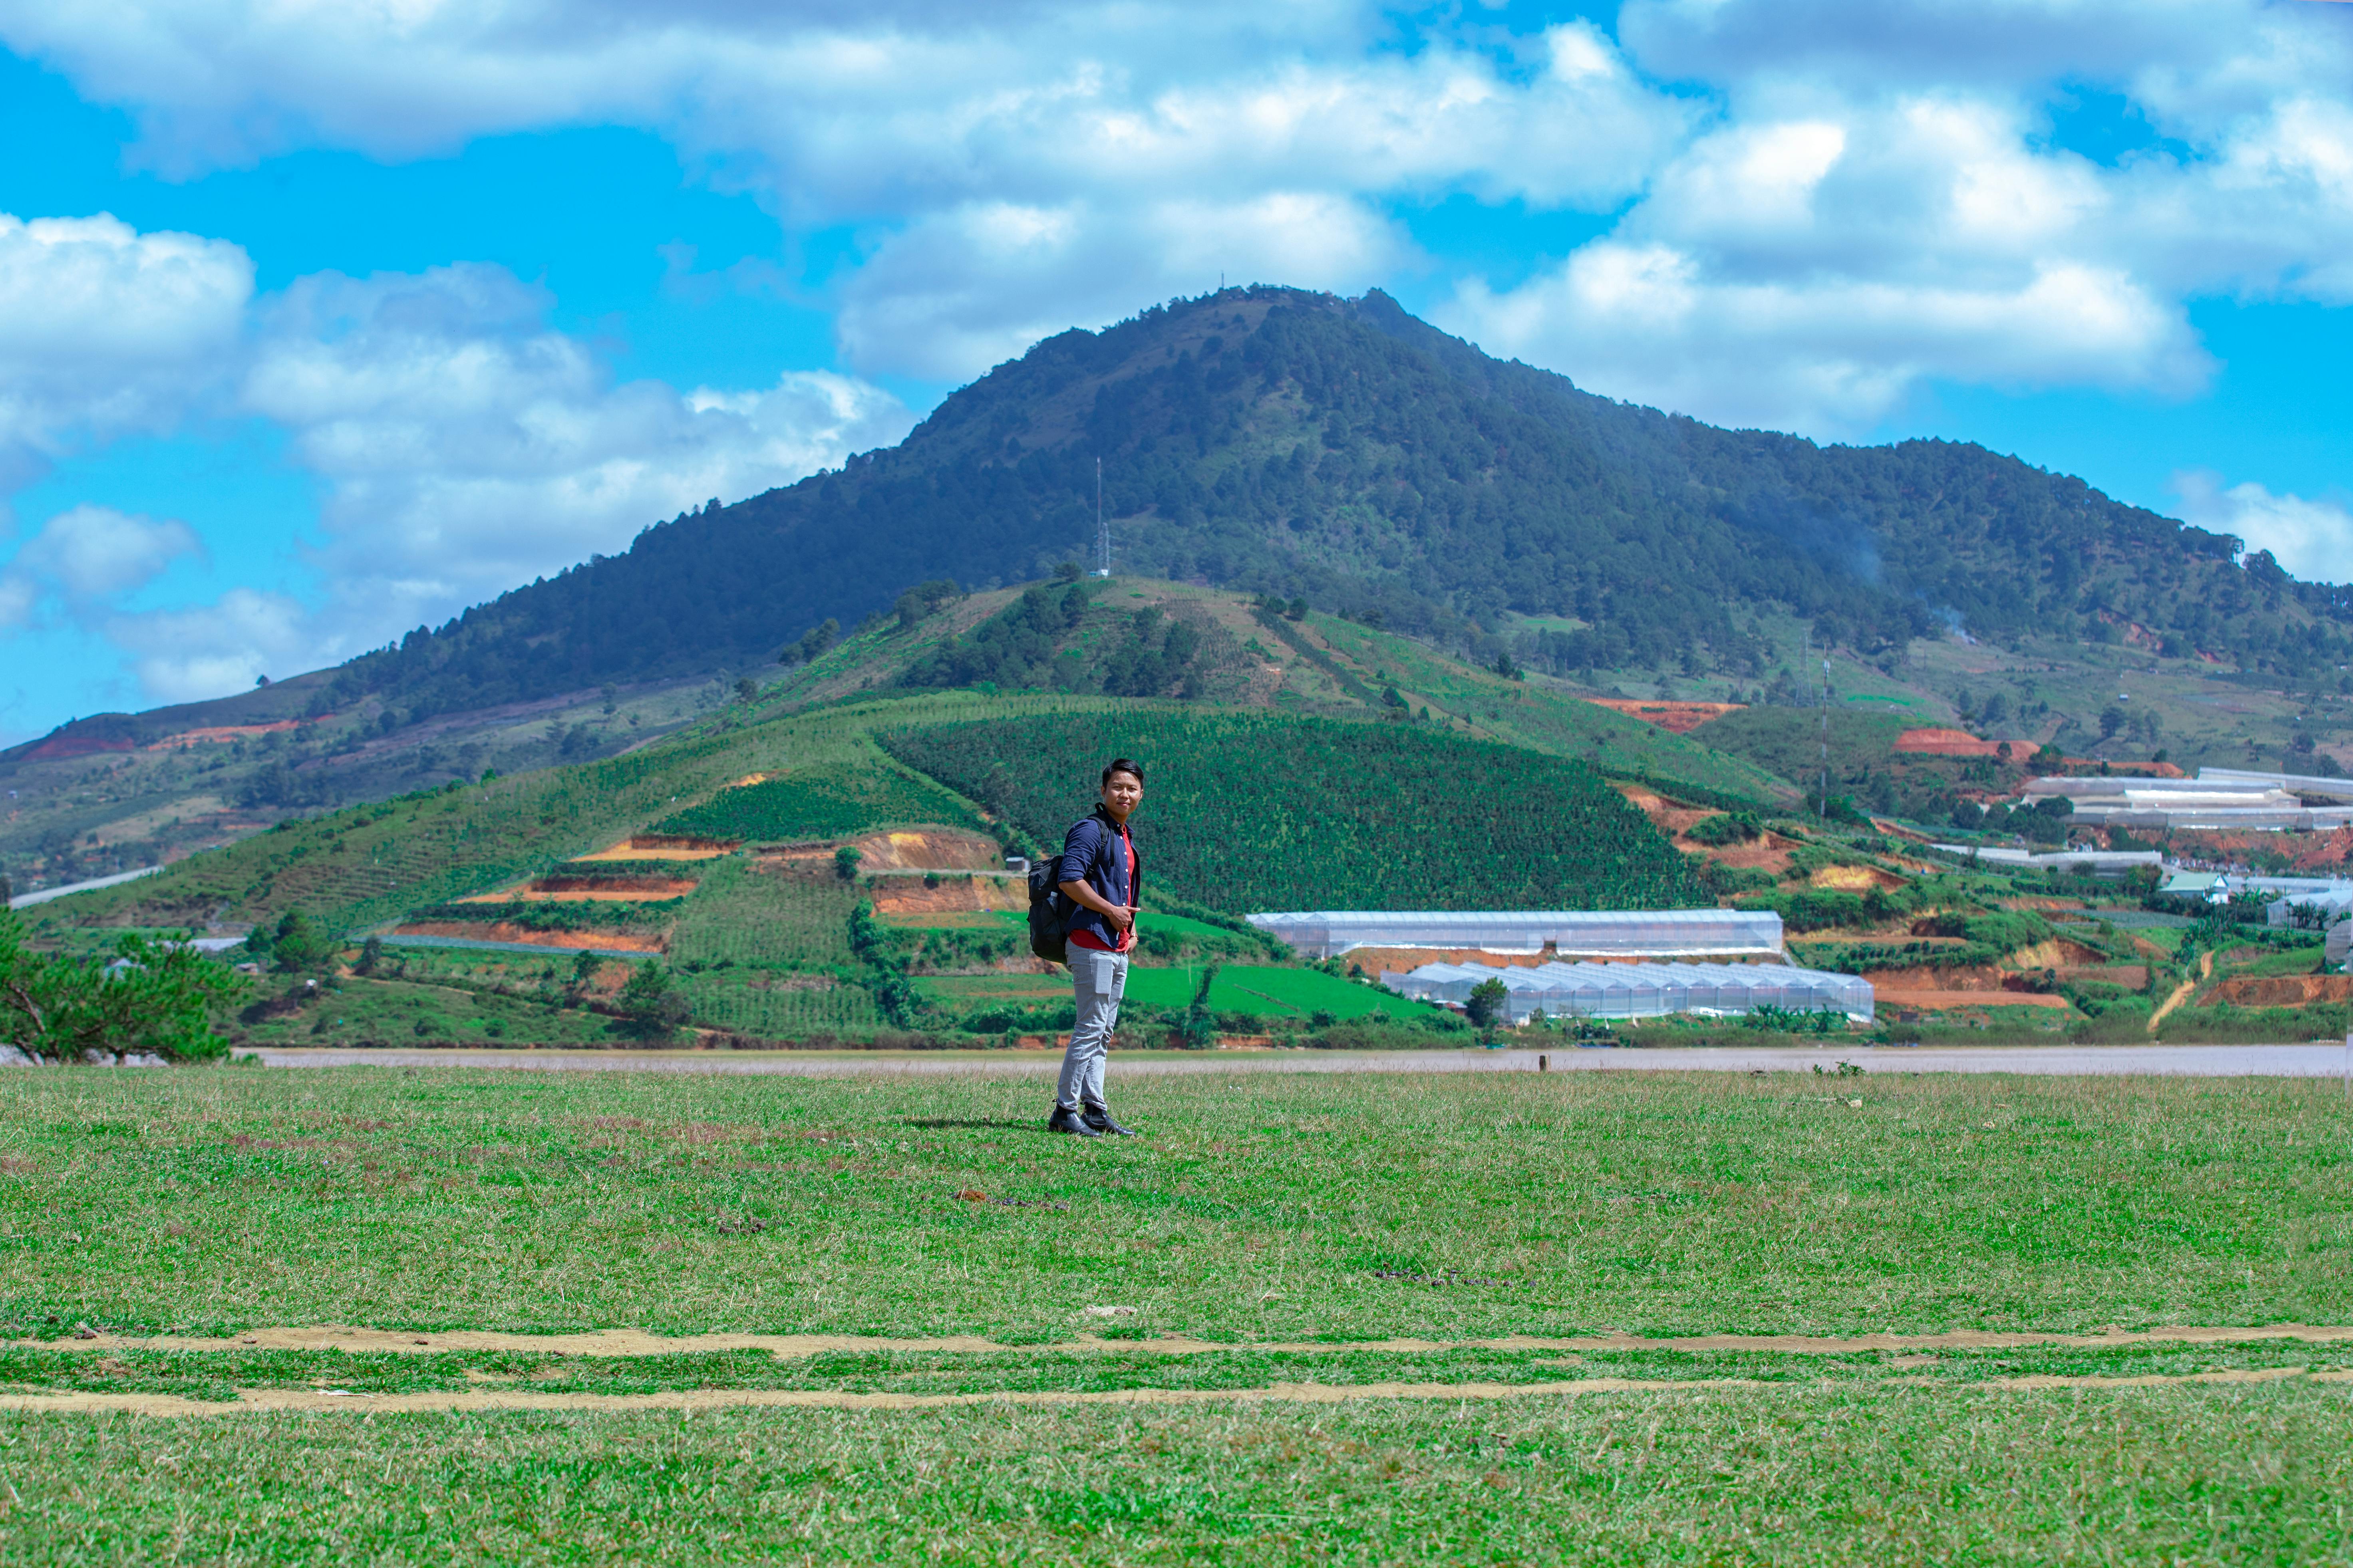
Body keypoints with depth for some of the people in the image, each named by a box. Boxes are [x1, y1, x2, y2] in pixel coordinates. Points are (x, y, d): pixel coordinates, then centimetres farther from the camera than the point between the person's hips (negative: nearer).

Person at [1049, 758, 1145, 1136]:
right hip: (1092, 944, -9)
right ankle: (1065, 1111, -9)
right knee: (1091, 1028, -11)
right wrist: (1111, 911, -17)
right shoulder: (1091, 830, -10)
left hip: (1117, 949, 9)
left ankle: (1095, 1111, 13)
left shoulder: (1125, 836, 20)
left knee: (1103, 1032, 10)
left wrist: (1131, 927, 14)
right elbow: (1070, 880, -20)